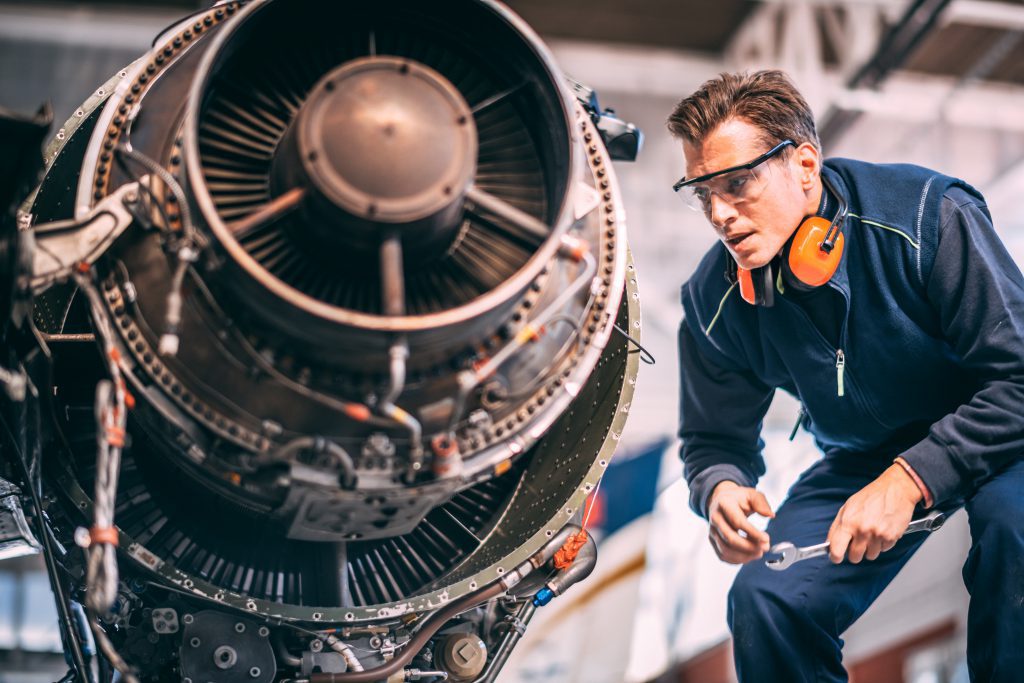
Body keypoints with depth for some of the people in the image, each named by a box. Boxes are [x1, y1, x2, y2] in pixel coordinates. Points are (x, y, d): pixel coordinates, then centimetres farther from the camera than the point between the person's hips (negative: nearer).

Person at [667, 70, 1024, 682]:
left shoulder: (929, 217, -25)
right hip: (865, 458, 3)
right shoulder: (715, 301, -12)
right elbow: (715, 437, 2)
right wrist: (720, 488, -24)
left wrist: (908, 480, -32)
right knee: (765, 603, -17)